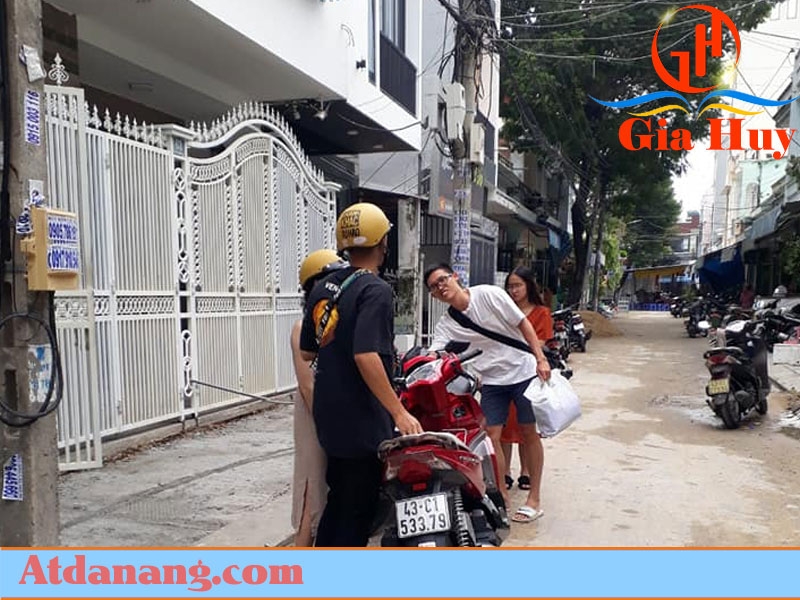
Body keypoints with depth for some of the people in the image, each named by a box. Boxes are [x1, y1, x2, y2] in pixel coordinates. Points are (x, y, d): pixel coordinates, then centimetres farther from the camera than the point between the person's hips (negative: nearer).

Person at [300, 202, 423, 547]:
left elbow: (306, 351, 12)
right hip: (363, 422, -8)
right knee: (358, 509, 5)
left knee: (338, 498, 22)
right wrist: (399, 413, -25)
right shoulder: (375, 290, -17)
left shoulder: (323, 288, 6)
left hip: (329, 417, 8)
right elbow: (366, 356, -29)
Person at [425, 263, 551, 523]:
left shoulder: (489, 294, -13)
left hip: (524, 370, -3)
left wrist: (541, 359, -13)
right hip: (492, 381, 3)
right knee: (490, 437, -1)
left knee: (529, 433, 6)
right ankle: (501, 495, 17)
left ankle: (534, 498, 19)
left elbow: (523, 324, -9)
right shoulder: (445, 325, -3)